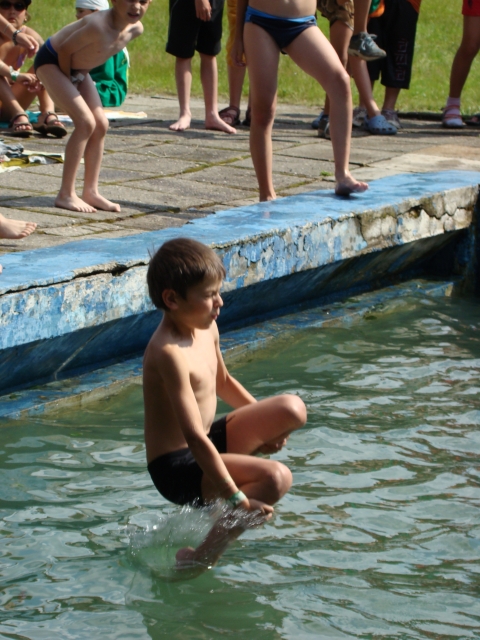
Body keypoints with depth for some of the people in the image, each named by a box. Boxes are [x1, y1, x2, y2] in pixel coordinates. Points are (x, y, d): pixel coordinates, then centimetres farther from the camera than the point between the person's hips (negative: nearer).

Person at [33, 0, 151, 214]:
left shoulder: (135, 29, -12)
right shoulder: (98, 26, -37)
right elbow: (65, 49, -25)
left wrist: (79, 76, 6)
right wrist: (69, 80, -11)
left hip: (77, 68, 9)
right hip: (51, 61, -8)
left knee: (101, 125, 3)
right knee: (85, 122, -17)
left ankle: (90, 191, 12)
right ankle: (66, 194, -11)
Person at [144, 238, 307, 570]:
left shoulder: (207, 328, 2)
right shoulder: (169, 353, -28)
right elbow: (194, 437, -32)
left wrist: (264, 426, 25)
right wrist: (237, 498, -32)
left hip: (210, 442, 9)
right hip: (178, 467, -9)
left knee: (293, 409, -1)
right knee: (276, 478, -27)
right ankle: (199, 558, -20)